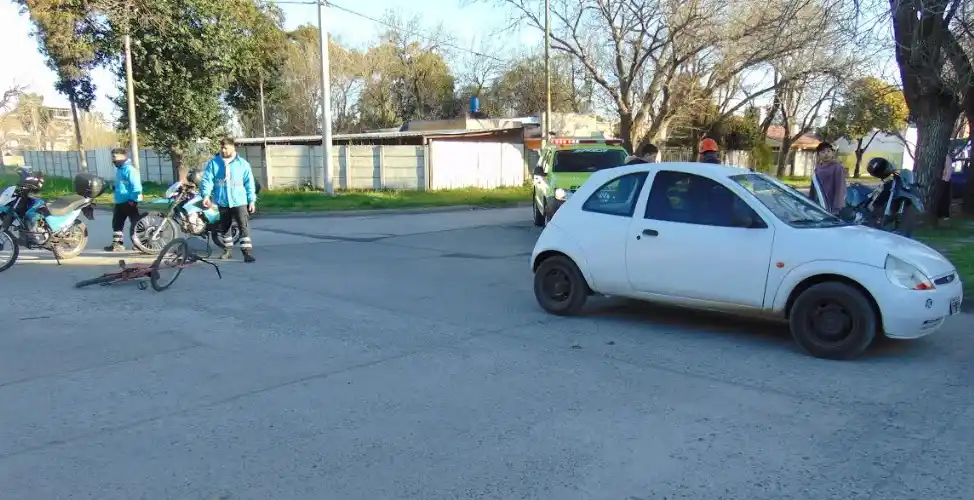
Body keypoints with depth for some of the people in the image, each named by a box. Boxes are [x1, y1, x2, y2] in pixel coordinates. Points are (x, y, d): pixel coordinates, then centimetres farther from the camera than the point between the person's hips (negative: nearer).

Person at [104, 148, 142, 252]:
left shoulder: (130, 169, -16)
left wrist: (133, 199, -24)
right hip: (120, 202, 10)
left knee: (135, 224, -5)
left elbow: (136, 186, -23)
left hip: (130, 202, -10)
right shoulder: (118, 169, 16)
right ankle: (117, 243, 21)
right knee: (117, 223, 14)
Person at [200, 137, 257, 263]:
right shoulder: (213, 163, 3)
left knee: (244, 227, -11)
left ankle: (247, 252, -12)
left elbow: (249, 183, 3)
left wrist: (252, 200, 0)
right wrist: (206, 194, -19)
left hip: (239, 201, -3)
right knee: (224, 228, 15)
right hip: (222, 202, 3)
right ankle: (228, 250, 30)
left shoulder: (242, 163, 1)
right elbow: (207, 180, -3)